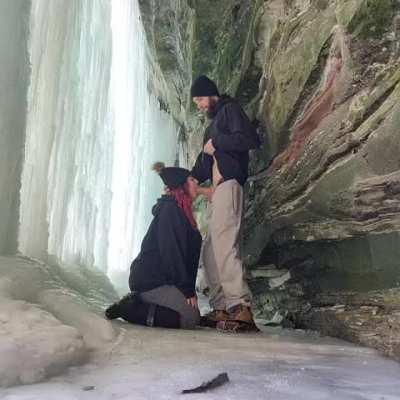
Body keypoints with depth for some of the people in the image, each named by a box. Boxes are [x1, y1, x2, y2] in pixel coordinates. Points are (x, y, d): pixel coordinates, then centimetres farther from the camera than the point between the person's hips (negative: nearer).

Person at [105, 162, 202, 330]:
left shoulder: (181, 212, 18)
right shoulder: (170, 209, -13)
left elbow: (187, 253, 15)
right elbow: (171, 252, -20)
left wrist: (189, 288, 8)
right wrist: (187, 290, -17)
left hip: (157, 278, 10)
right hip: (151, 280, -10)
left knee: (191, 313, 6)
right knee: (190, 319, -14)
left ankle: (136, 303, 7)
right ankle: (128, 309, -12)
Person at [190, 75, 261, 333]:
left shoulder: (229, 109, 5)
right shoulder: (213, 124, 31)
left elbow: (251, 140, -13)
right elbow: (204, 164, 28)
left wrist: (216, 142, -6)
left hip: (228, 185, -9)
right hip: (216, 191, 9)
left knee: (224, 244, -21)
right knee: (211, 252, 3)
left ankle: (241, 308, -24)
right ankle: (221, 308, 2)